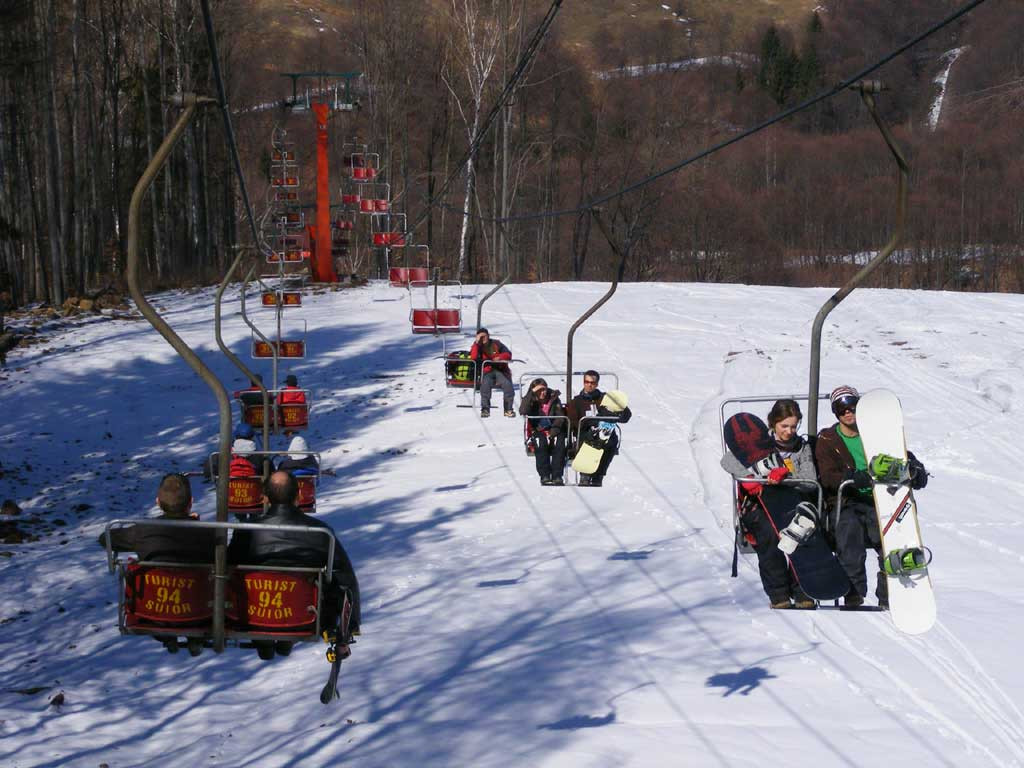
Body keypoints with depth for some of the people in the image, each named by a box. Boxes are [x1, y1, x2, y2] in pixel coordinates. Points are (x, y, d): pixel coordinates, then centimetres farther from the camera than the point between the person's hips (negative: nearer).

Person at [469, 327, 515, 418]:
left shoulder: (496, 343, 12)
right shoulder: (477, 346, 12)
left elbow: (508, 354, 8)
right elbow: (473, 357, -9)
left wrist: (500, 357, -13)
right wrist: (477, 342, -10)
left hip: (500, 370, 0)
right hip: (487, 372, 0)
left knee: (507, 384, -29)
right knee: (485, 384, -34)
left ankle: (508, 409, -17)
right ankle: (485, 409, -26)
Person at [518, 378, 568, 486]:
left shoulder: (553, 399, 5)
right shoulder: (530, 400, 1)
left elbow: (560, 416, 2)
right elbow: (523, 411, -20)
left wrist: (554, 430, -14)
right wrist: (531, 393, -22)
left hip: (553, 429, 1)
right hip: (537, 431, -1)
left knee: (559, 442, -30)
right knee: (541, 443, -34)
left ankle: (557, 476, -28)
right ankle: (545, 476, -31)